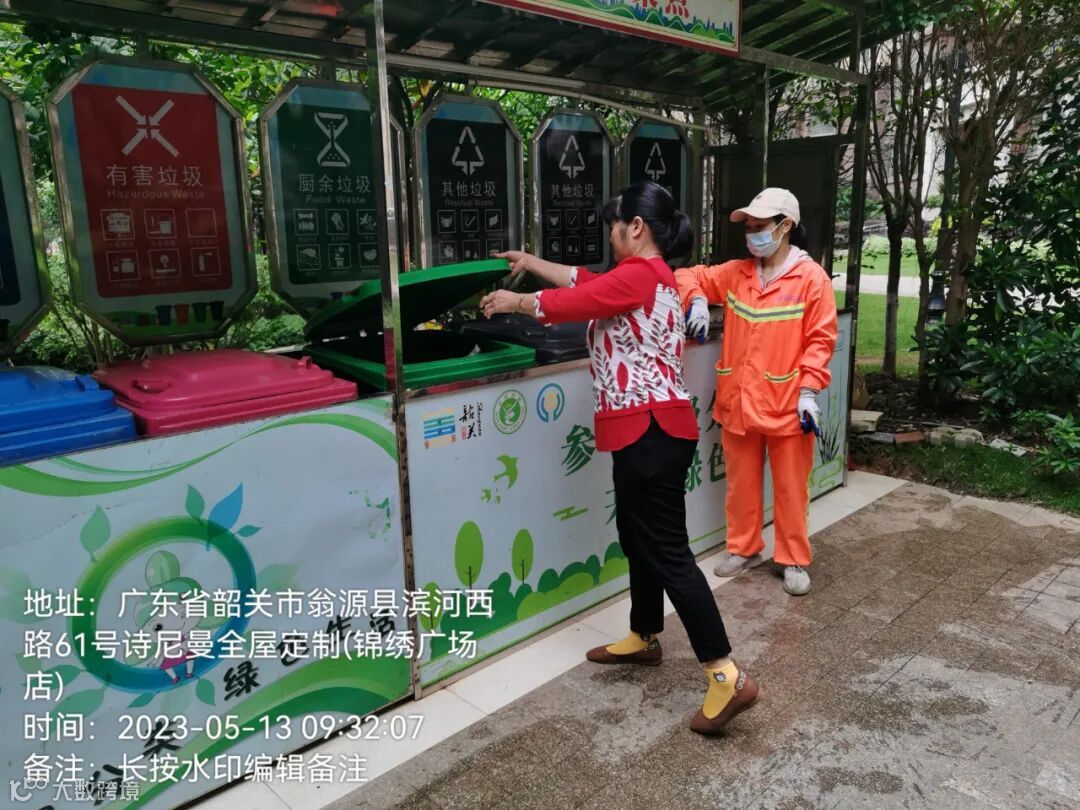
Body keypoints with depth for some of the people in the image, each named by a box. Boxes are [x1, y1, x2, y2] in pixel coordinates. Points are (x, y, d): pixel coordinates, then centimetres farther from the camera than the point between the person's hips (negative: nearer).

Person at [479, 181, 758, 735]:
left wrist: (513, 302, 7)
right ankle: (644, 639, 36)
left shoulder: (637, 275, -14)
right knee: (638, 537, 20)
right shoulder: (651, 275, 17)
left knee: (667, 551, -7)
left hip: (650, 430, -11)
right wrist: (532, 263, 32)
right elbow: (585, 282, 26)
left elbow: (569, 303, -9)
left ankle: (727, 677, -1)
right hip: (645, 429, 11)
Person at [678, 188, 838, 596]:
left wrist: (809, 391, -14)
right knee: (741, 482, 16)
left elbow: (820, 339, -7)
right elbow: (690, 276, 15)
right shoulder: (735, 273, 6)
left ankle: (794, 560, 23)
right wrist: (697, 299, -7)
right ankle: (743, 548, 33)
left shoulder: (812, 277, -6)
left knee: (790, 488, 8)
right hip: (738, 401, 4)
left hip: (787, 405, -4)